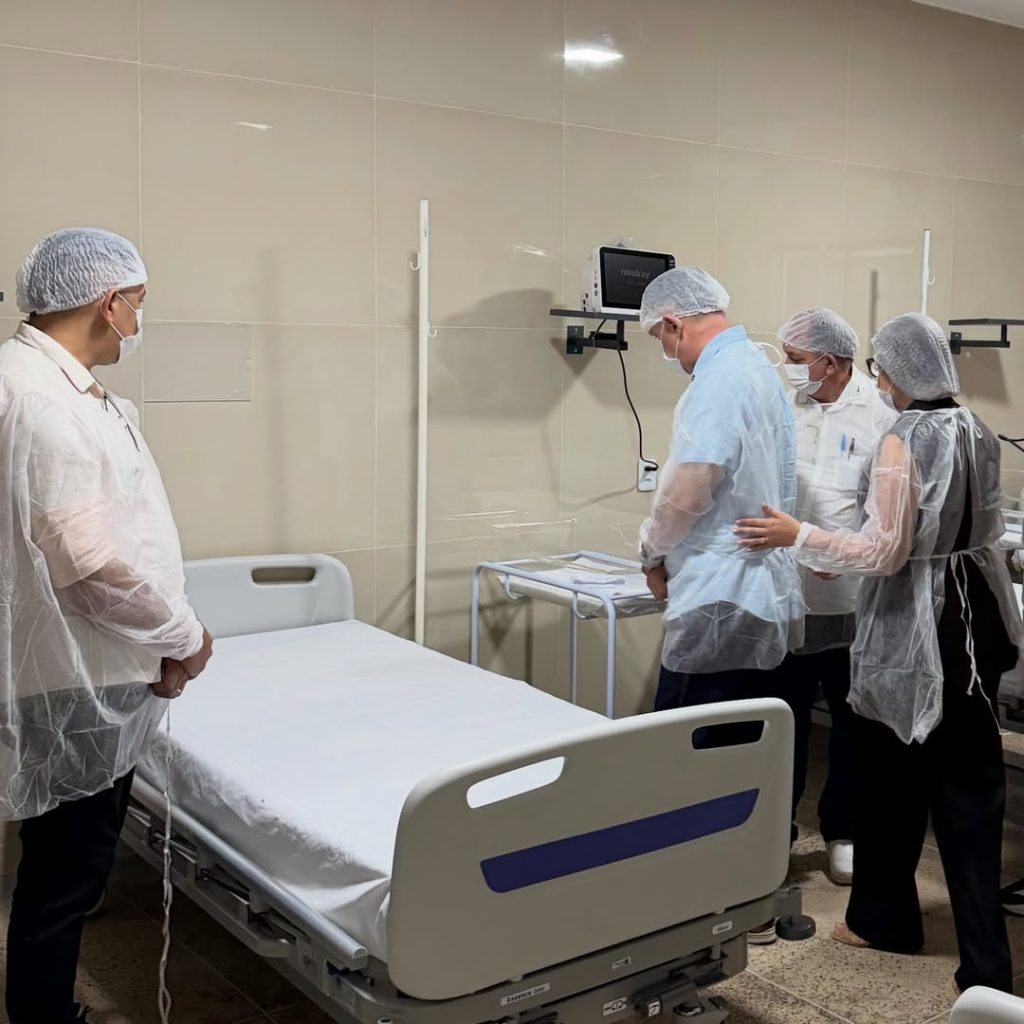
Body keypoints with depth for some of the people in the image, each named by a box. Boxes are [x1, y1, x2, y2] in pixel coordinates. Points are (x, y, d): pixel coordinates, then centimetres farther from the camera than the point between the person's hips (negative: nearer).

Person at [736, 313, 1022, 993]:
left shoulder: (904, 442, -17)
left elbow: (884, 553, -20)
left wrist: (795, 536, -18)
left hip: (916, 623, -7)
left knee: (896, 776, 11)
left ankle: (884, 919, 29)